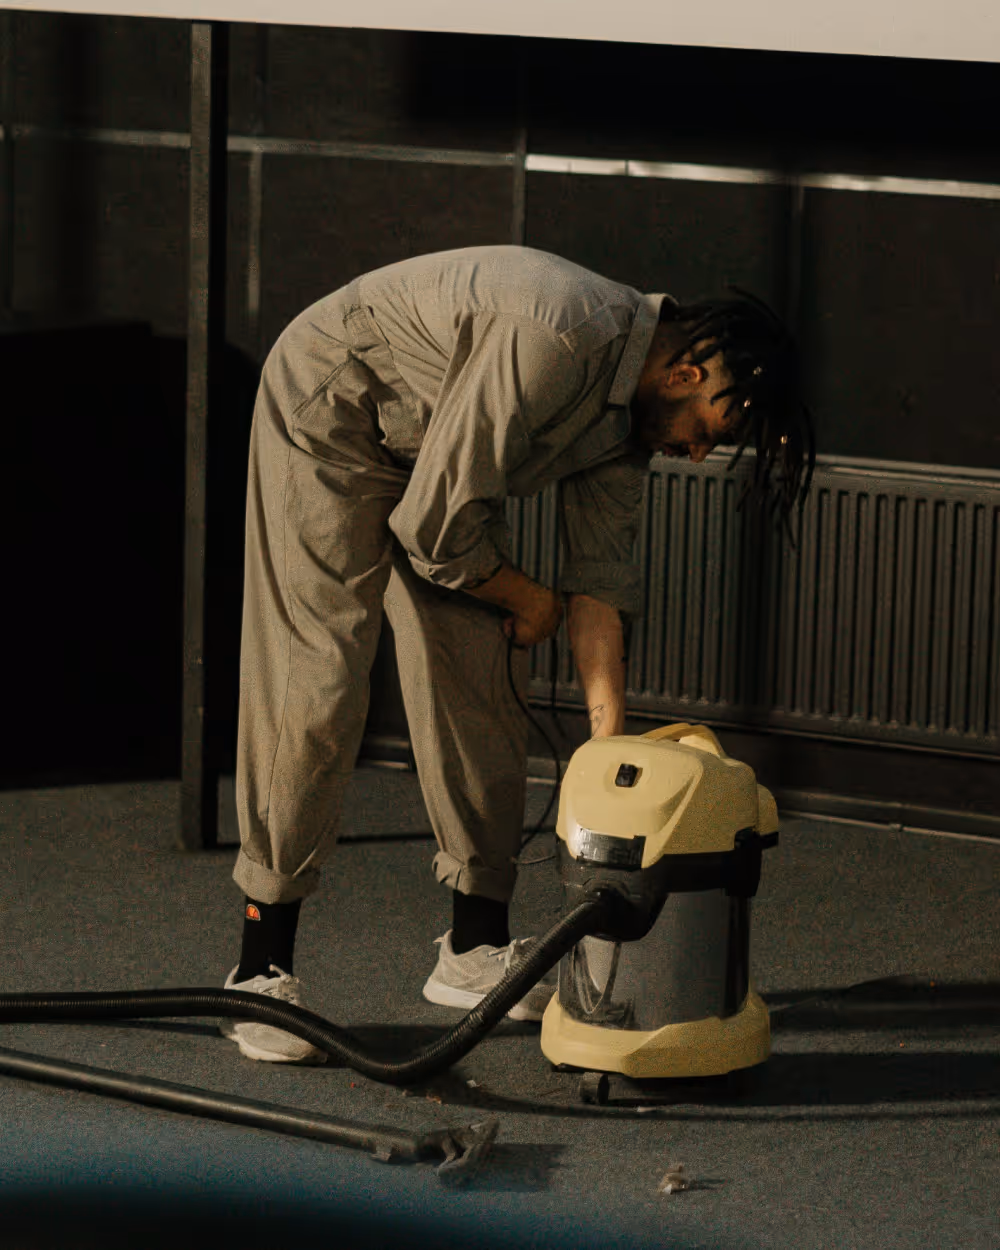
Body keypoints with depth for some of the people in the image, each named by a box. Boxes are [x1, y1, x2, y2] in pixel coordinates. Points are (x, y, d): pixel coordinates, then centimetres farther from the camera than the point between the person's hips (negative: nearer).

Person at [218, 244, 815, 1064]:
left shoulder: (630, 408, -5)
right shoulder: (560, 343, -34)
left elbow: (600, 576, -2)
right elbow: (435, 523, -29)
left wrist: (612, 745, -7)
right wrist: (526, 601, -10)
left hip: (439, 451, 9)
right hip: (329, 410, -9)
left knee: (483, 682, 3)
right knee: (316, 684, -15)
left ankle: (478, 946, 14)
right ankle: (262, 974, -12)